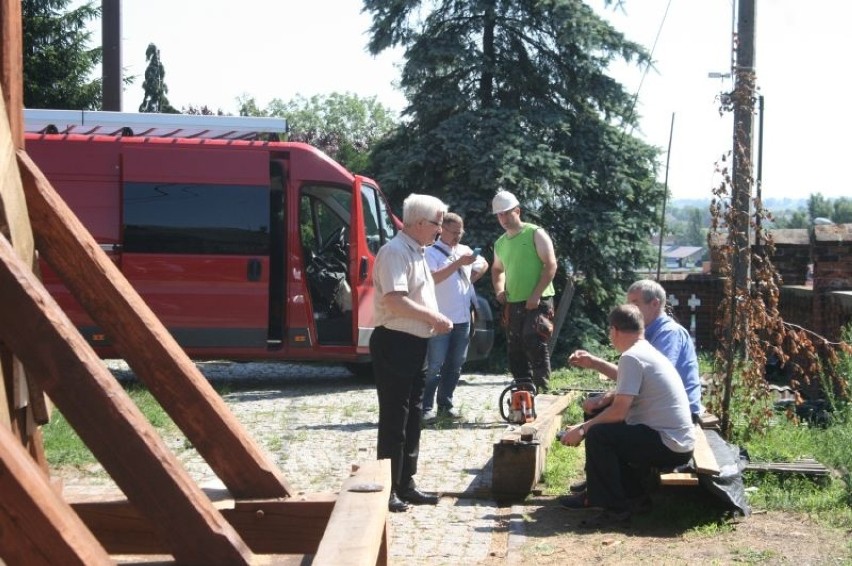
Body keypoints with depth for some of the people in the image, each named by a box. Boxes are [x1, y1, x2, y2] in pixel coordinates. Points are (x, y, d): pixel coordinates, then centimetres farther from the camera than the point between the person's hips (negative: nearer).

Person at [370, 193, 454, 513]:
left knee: (412, 418, 14)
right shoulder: (395, 252, -15)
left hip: (415, 344, 10)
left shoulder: (417, 253, 16)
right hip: (395, 343, -10)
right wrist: (433, 317, -18)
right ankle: (388, 490, 2)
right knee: (394, 420, -5)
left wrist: (436, 320, 9)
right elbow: (394, 300, -26)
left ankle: (405, 485, 23)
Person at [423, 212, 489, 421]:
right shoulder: (431, 253, -7)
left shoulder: (465, 250, 14)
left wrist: (471, 278, 13)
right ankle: (426, 407, -4)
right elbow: (432, 278, -22)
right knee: (434, 365, -6)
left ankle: (445, 404, 19)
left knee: (455, 365, 11)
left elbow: (483, 264, 31)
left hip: (463, 318, 7)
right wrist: (458, 263, -24)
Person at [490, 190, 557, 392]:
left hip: (538, 302, -7)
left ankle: (542, 389, -14)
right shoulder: (500, 244, 14)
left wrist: (536, 295, -18)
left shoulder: (535, 234, -5)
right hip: (513, 304, 7)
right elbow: (497, 269, 31)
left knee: (534, 344, -18)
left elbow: (551, 265, -11)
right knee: (515, 350, 8)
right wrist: (499, 290, 10)